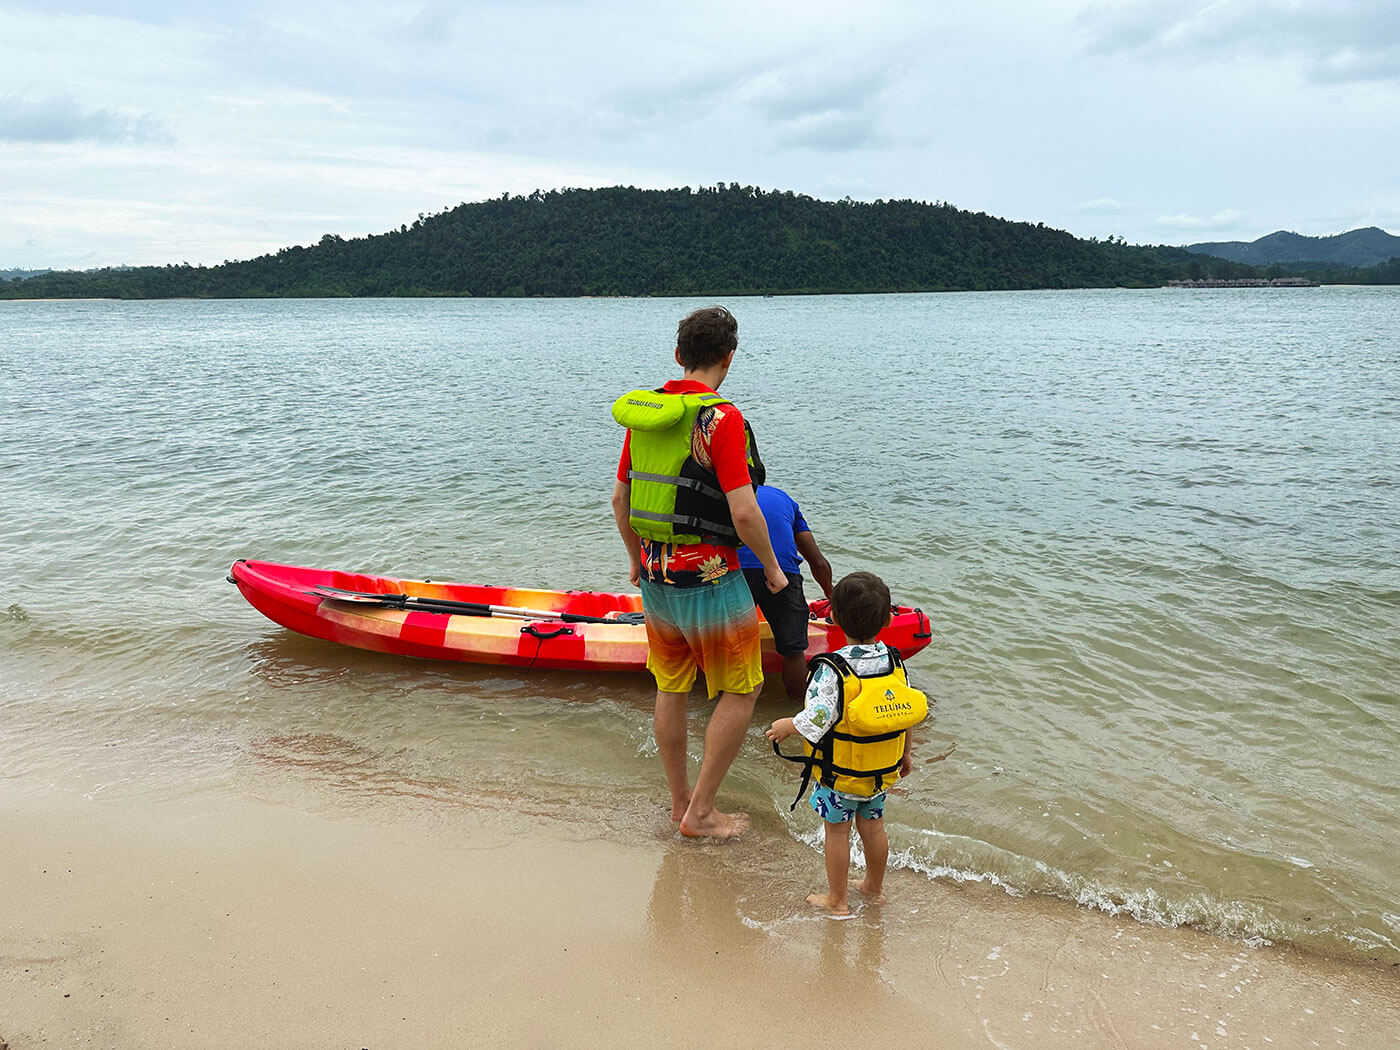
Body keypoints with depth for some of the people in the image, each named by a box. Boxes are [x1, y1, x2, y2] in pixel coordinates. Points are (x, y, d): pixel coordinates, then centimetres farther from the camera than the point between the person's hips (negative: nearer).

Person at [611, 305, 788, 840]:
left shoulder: (642, 413, 5)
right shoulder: (721, 418, -17)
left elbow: (619, 499, 10)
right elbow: (744, 513, -21)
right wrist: (772, 567, -5)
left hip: (655, 575, 7)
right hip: (708, 577, -7)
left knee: (671, 689, 18)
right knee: (741, 692, 8)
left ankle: (680, 799, 32)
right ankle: (701, 812, 12)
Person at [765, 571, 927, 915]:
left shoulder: (831, 670, -25)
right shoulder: (894, 662, -7)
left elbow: (817, 719, -27)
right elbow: (908, 713, 1)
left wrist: (786, 726, -7)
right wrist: (906, 753, 16)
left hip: (840, 773, -5)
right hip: (882, 771, 5)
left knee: (837, 831, 10)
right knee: (872, 826, 21)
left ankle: (836, 899, 22)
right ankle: (874, 886, 39)